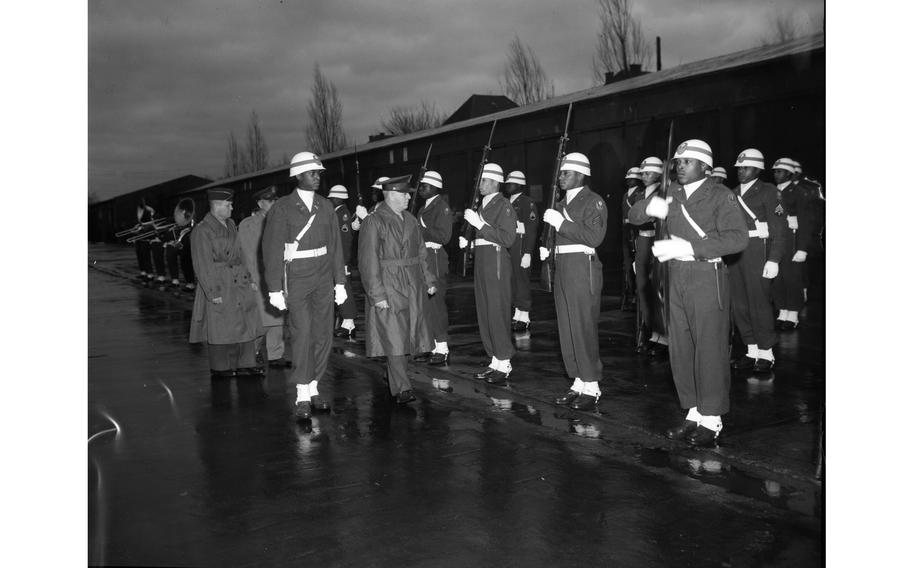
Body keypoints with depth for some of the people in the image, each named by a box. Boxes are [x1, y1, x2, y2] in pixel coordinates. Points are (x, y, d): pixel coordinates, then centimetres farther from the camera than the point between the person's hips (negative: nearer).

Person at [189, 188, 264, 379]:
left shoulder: (231, 225, 13)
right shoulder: (202, 231, -11)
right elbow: (203, 266, -13)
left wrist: (249, 279, 14)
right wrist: (213, 292, -15)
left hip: (240, 283, 8)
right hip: (219, 285, -7)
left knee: (246, 324, 7)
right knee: (220, 329, 1)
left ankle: (245, 364, 16)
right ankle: (220, 369, 13)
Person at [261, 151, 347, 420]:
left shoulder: (325, 206, 8)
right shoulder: (282, 208, -5)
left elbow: (335, 245, 11)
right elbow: (272, 250, -5)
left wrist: (339, 282, 8)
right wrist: (275, 290, -9)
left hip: (323, 278, 5)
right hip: (296, 279, -5)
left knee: (323, 334, 6)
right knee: (302, 334, -10)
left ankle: (313, 388, 19)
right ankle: (302, 396, -2)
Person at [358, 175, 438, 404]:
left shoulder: (410, 220, 13)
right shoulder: (373, 222, -8)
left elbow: (421, 253, 19)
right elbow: (368, 261, -12)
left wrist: (428, 280, 10)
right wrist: (377, 295, -17)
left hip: (412, 288, 7)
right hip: (387, 287, -6)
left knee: (406, 336, 9)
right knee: (393, 338, -6)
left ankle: (395, 378, 23)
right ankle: (402, 389, -2)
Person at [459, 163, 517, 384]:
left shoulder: (504, 205, -9)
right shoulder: (482, 206, 18)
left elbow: (508, 238, -19)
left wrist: (479, 223, -22)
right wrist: (467, 241, 8)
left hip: (496, 262, -9)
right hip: (481, 261, 9)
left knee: (497, 313, -7)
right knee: (484, 314, 9)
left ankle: (504, 365, 0)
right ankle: (495, 361, 17)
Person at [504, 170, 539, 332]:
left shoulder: (527, 203, -8)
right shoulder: (508, 203, 16)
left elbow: (531, 229, -14)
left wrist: (527, 253, -19)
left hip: (521, 245, -8)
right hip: (507, 246, 8)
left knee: (522, 279, -5)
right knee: (513, 280, 10)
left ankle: (525, 318, 1)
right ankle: (517, 314, 19)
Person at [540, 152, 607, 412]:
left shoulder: (593, 201, -7)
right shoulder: (562, 203, 18)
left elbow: (594, 237, -20)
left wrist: (561, 222, -20)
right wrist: (547, 248, 6)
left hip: (583, 268, -8)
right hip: (562, 268, 9)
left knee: (583, 329, -6)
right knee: (567, 329, 10)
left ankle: (591, 388, 2)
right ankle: (579, 383, 19)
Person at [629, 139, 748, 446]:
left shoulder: (720, 196, -5)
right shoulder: (673, 193, 13)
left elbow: (739, 236, -17)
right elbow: (633, 215, 12)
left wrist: (689, 246, -24)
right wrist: (648, 207, -12)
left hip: (707, 277, -6)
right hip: (677, 278, 6)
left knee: (709, 349, -2)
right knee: (680, 350, 9)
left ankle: (711, 420, 9)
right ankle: (693, 414, 21)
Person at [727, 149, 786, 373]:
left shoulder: (767, 191, -2)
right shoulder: (734, 193, 15)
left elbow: (778, 228, -7)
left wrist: (773, 260, -15)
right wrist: (725, 255, 10)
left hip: (756, 251, -6)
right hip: (734, 252, 6)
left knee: (759, 301, -5)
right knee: (739, 302, 7)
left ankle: (766, 353, 6)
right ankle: (751, 351, 16)